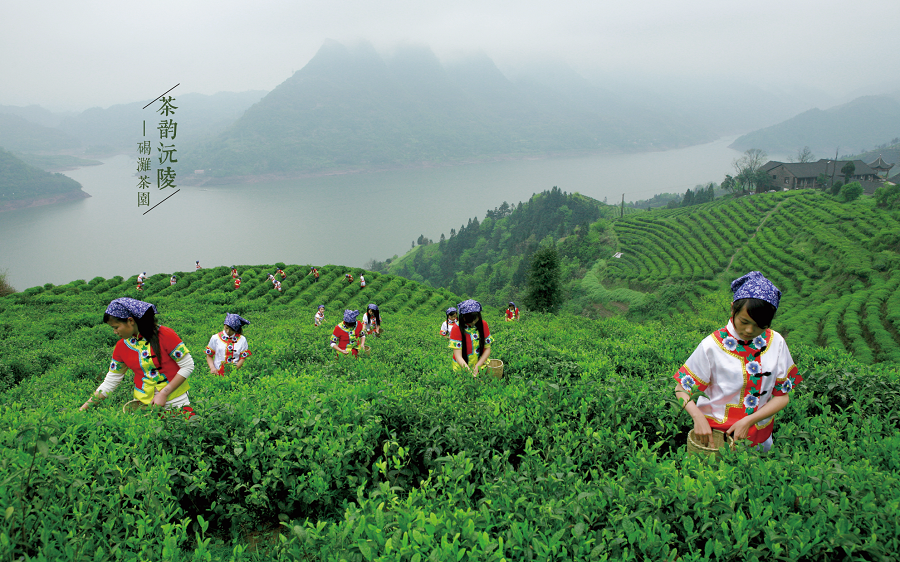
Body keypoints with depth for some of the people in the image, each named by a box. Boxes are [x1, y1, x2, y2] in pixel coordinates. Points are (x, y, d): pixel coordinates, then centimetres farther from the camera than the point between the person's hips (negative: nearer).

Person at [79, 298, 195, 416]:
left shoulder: (165, 335, -12)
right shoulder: (121, 346, 3)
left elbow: (187, 366, -10)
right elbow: (110, 382, 11)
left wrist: (163, 394, -13)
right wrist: (83, 409, 6)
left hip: (176, 403, -4)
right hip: (142, 403, 4)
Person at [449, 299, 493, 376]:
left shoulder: (483, 325, -1)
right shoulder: (456, 329, -12)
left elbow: (487, 349, 1)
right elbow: (458, 356, -16)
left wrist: (477, 366, -12)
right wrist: (469, 371, -31)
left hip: (481, 366, 2)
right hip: (462, 368, -2)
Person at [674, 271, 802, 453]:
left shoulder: (776, 343, -5)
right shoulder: (712, 345, -15)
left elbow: (782, 396, -2)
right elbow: (682, 389, -8)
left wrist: (748, 421, -15)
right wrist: (698, 418, -26)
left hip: (759, 434, 3)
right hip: (714, 431, -3)